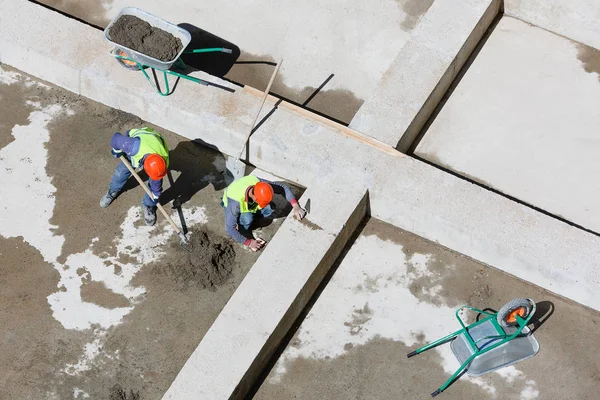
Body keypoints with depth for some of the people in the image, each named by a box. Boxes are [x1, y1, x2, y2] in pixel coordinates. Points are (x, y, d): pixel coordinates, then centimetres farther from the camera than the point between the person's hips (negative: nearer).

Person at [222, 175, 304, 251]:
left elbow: (283, 187, -21)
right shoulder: (236, 202, -44)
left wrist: (296, 207, -31)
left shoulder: (260, 184, -33)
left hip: (250, 204, 4)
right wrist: (248, 242, -32)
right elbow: (229, 228, -38)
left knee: (269, 208, -22)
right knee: (247, 219, -36)